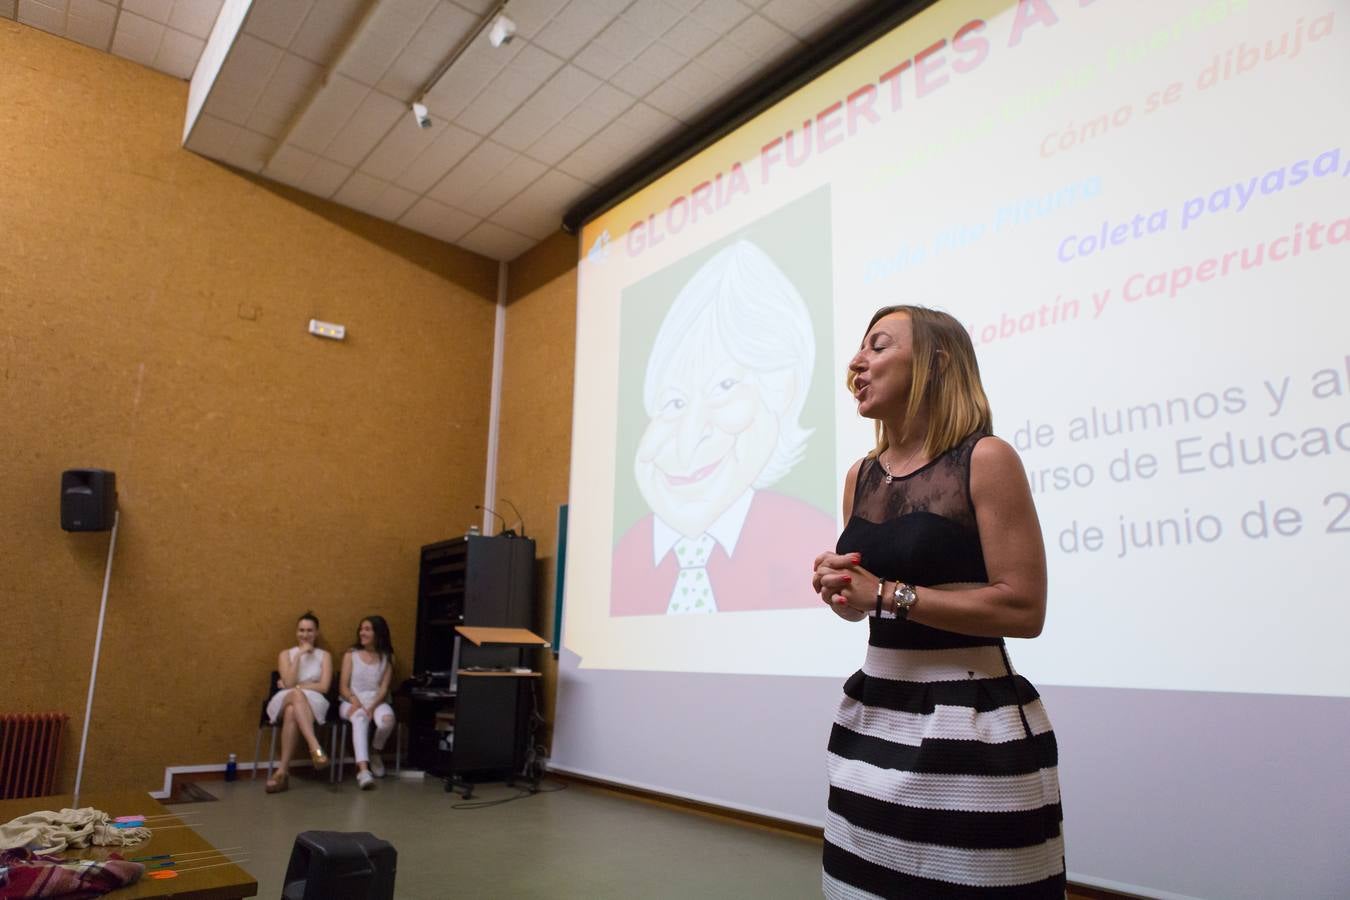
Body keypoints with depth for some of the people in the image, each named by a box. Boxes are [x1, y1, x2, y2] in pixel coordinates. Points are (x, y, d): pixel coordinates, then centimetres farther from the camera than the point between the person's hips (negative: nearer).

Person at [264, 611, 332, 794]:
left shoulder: (324, 656, 13)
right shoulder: (286, 654, 15)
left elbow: (323, 687, 0)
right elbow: (289, 683, -3)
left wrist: (296, 686, -3)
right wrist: (299, 655, -5)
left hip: (313, 703, 0)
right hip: (286, 701, 0)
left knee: (291, 711, -38)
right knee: (296, 694, -39)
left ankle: (282, 770, -44)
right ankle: (315, 747, -56)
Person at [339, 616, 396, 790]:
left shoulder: (387, 657, 7)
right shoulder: (351, 655, 7)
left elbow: (384, 688, -1)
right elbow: (343, 686, 2)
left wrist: (372, 707, -19)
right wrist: (355, 702, -19)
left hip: (377, 701, 1)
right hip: (352, 701, -1)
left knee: (387, 719, -34)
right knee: (360, 718, -38)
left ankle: (375, 753, 1)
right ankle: (363, 770, -51)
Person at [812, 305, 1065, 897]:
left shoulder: (986, 459, -11)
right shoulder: (861, 477, 7)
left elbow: (1023, 609, -17)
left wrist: (888, 594, -19)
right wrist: (835, 588, -7)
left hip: (970, 723, -6)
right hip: (875, 715, 6)